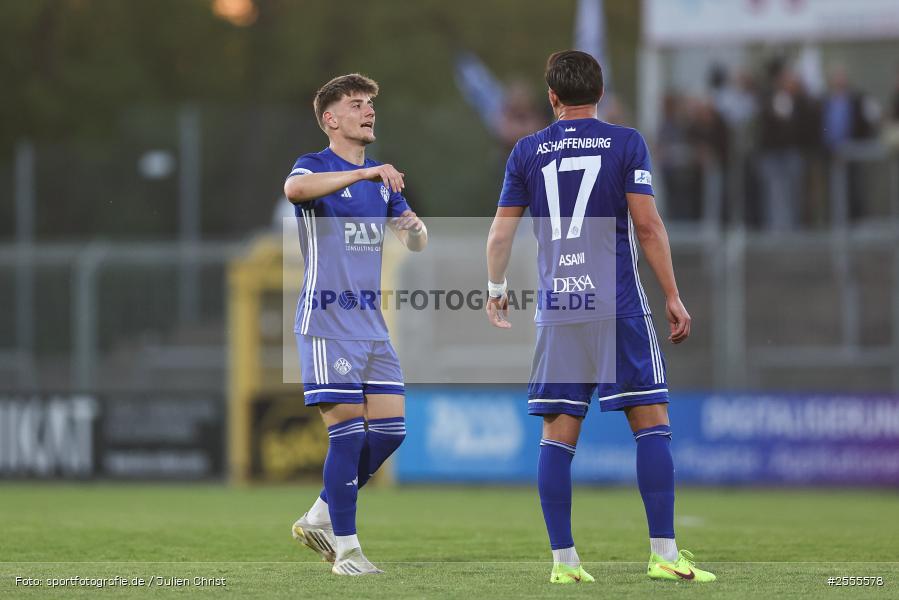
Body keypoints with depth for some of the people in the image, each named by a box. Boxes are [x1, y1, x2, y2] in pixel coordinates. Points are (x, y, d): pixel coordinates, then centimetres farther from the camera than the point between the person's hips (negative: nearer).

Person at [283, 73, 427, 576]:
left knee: (390, 430, 3)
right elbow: (295, 188, -30)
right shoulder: (315, 167, -5)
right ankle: (345, 547, -3)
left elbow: (415, 243, 16)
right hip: (327, 323, -7)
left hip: (372, 324, 7)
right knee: (348, 431, -10)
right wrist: (365, 172, -38)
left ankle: (320, 518, 18)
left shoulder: (382, 180, 16)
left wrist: (416, 228, -9)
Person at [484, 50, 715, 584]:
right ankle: (664, 553, -7)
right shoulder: (626, 143, 0)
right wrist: (674, 297, 0)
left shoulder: (527, 152, 8)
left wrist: (497, 289, 28)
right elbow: (647, 224, -6)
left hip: (555, 311, 3)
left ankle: (564, 560, 2)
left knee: (558, 434, 4)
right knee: (652, 422, 0)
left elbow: (501, 233, 11)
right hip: (618, 306, -3)